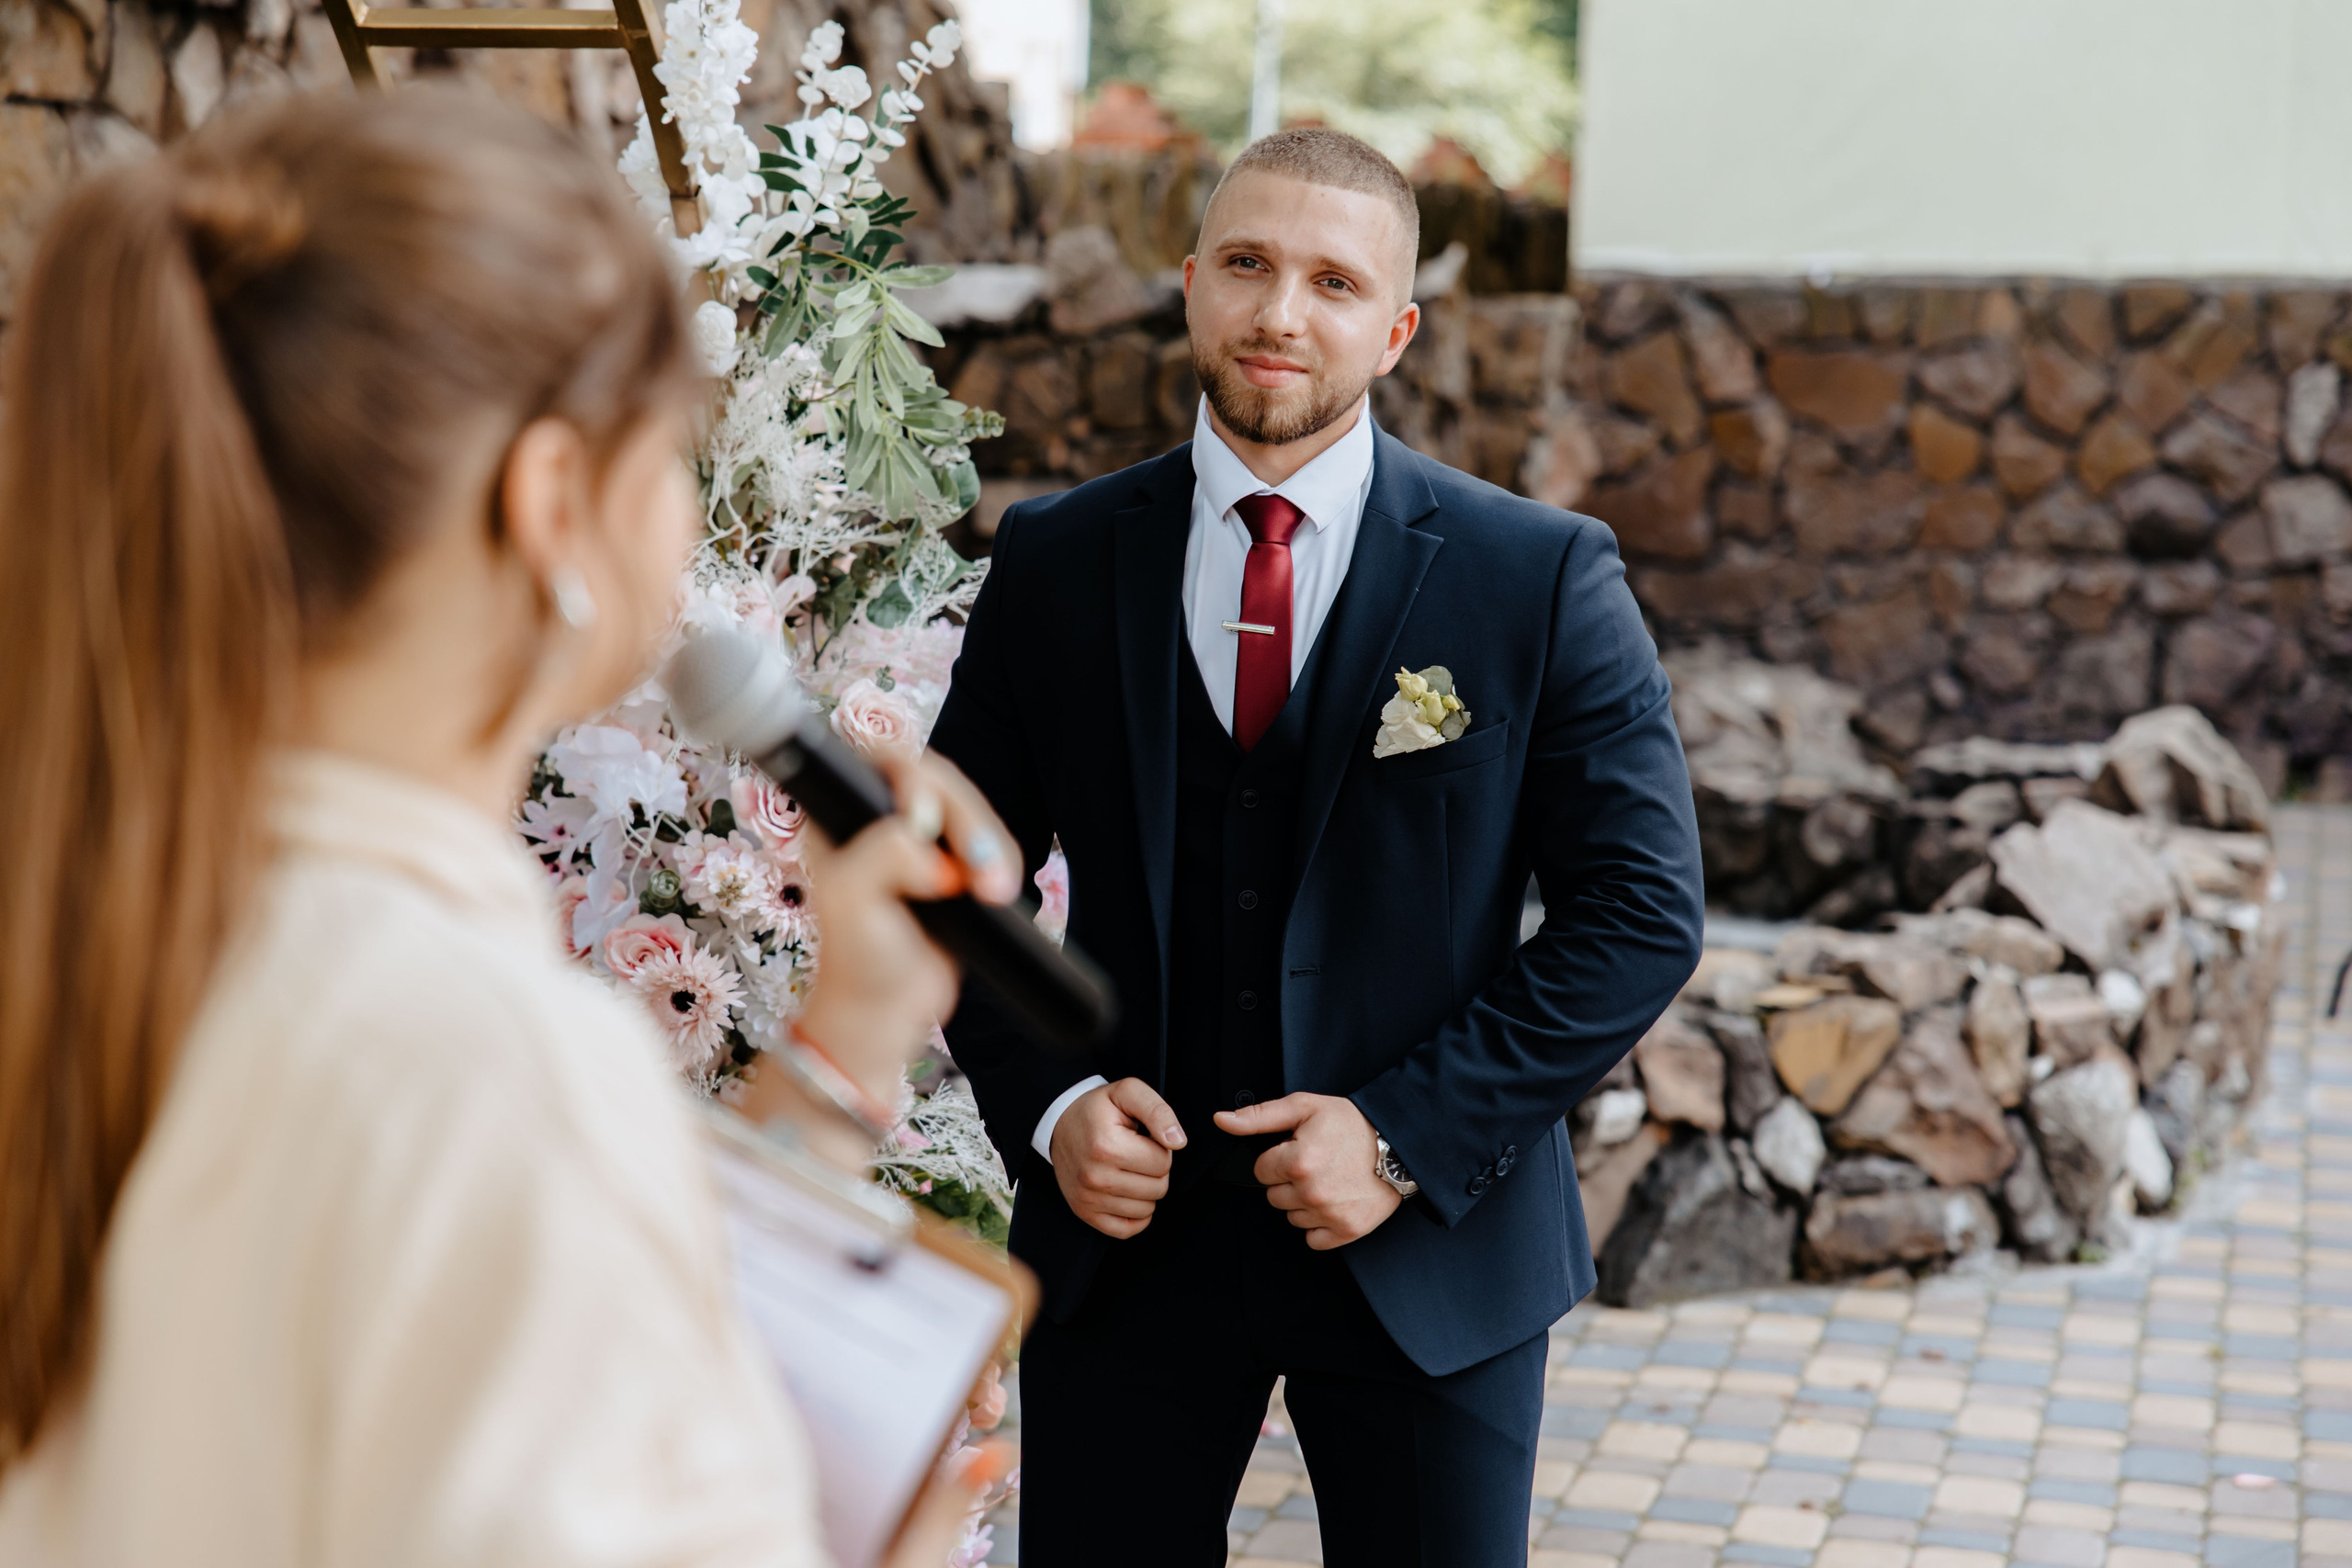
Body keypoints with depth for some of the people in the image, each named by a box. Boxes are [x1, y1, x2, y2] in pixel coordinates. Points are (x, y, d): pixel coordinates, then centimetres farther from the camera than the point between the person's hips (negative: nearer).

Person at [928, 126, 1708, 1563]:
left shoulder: (1542, 580, -6)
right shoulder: (1056, 562, 1)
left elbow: (1644, 913, -7)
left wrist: (1413, 1135, -14)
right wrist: (1047, 1105, -8)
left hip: (1431, 1251, -1)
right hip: (1126, 1230, 2)